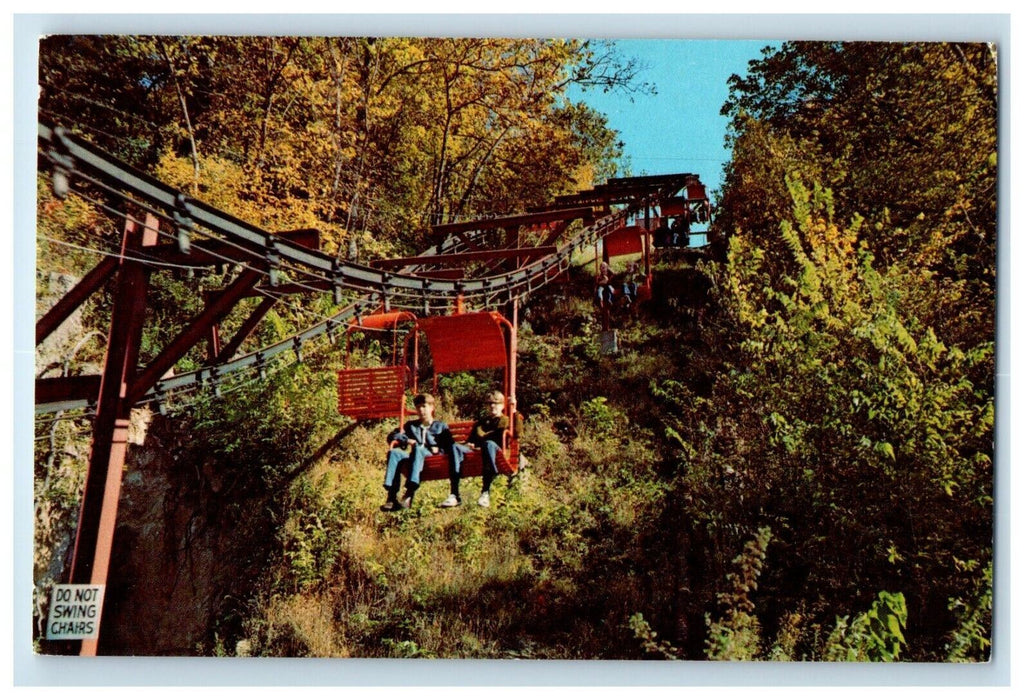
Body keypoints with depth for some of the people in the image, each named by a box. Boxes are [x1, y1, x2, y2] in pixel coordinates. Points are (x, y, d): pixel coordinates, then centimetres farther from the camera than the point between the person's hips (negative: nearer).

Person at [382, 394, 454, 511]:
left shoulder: (441, 426, 28)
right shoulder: (411, 425, 35)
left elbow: (450, 445, 17)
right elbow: (392, 436, 25)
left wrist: (439, 449, -5)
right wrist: (406, 440, 6)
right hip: (413, 455, 3)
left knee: (418, 448, -39)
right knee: (394, 452, -31)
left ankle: (409, 495, -55)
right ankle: (391, 497, -45)